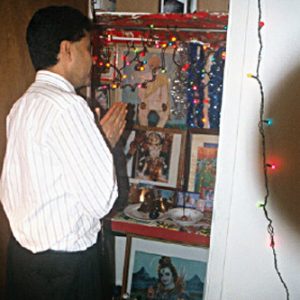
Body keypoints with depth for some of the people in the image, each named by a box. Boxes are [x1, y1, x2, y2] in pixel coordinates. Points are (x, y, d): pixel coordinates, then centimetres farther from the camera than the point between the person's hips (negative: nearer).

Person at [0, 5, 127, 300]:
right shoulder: (68, 106, -22)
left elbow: (51, 179, 7)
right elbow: (101, 201, -22)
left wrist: (96, 140, 4)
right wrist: (106, 142, -7)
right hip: (63, 263, -8)